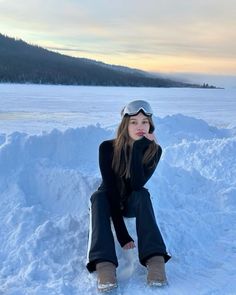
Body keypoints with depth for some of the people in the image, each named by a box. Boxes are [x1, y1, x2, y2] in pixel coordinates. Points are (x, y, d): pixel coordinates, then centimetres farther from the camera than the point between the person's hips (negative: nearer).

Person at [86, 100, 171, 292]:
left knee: (143, 194, -33)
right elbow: (111, 189, -27)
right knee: (98, 196, -35)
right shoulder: (108, 148, -22)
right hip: (110, 202, -1)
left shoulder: (154, 150, -16)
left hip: (133, 203, 1)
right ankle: (104, 264, -49)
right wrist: (121, 232, -34)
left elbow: (137, 185, -29)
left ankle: (155, 259, -42)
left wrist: (138, 148, -36)